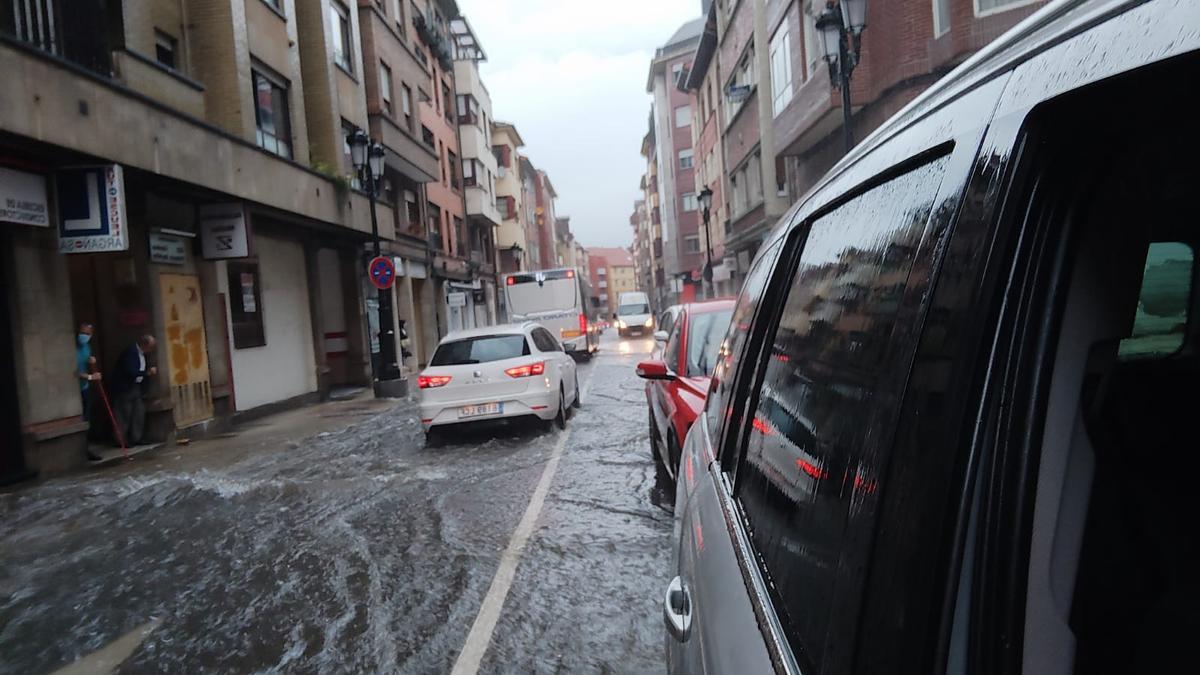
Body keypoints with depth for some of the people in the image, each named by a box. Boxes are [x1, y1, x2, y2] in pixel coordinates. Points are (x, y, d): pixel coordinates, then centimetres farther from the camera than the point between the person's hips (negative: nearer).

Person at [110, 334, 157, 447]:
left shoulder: (141, 353, 7)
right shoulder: (130, 352, -21)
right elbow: (131, 372, -29)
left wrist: (150, 370, 1)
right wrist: (147, 372, -21)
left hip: (136, 387, 9)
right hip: (124, 388, -9)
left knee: (139, 413, 8)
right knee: (124, 415, -3)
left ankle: (136, 438, 14)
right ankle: (121, 441, 6)